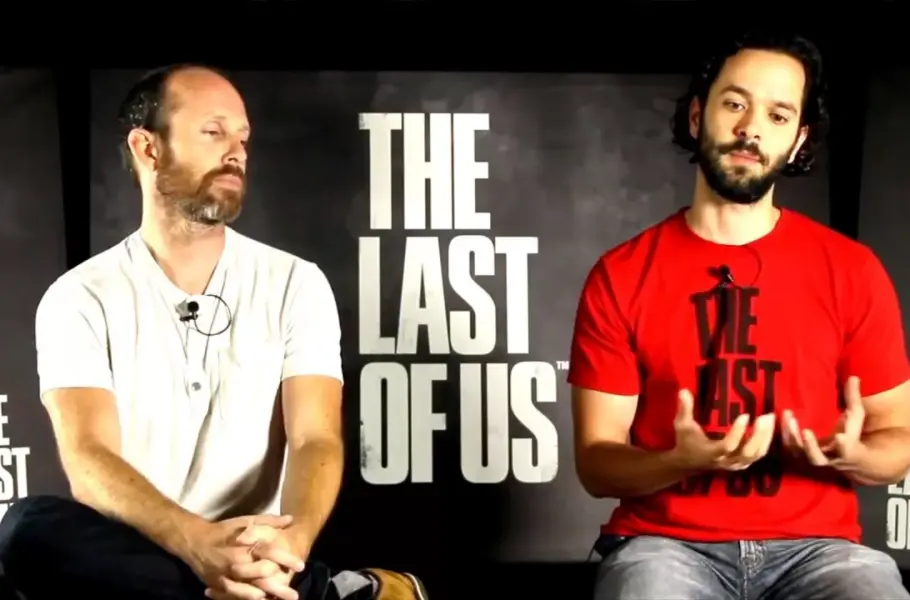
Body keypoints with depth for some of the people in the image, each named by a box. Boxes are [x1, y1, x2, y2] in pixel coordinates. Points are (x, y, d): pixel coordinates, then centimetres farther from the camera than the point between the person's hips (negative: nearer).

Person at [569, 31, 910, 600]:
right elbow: (595, 461, 0)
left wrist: (848, 453, -15)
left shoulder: (852, 271, 3)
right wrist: (682, 461, -21)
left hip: (815, 545, 2)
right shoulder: (619, 276, 0)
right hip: (666, 544, -1)